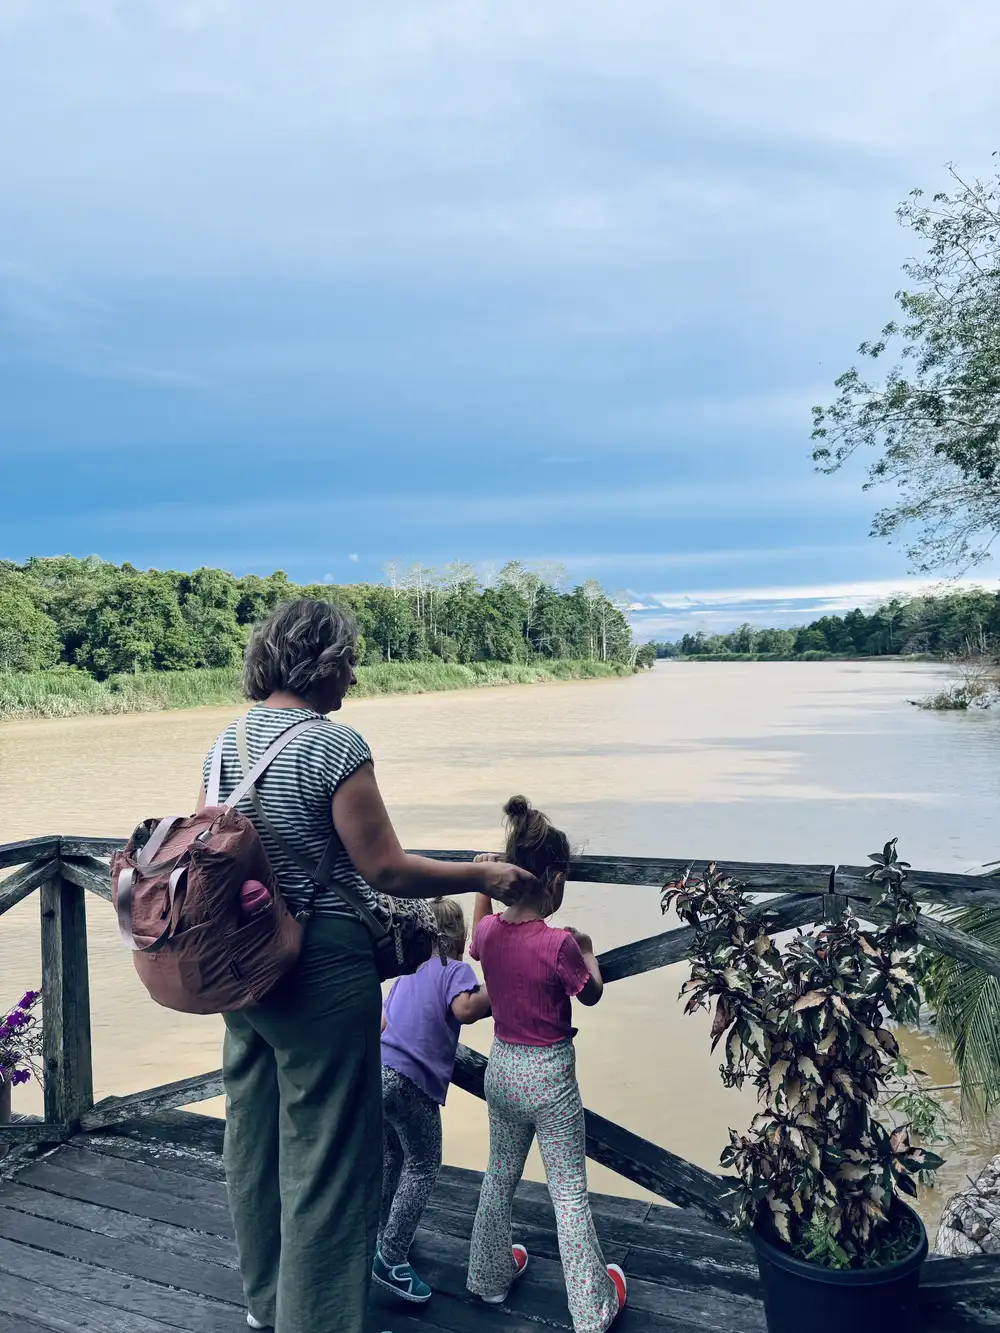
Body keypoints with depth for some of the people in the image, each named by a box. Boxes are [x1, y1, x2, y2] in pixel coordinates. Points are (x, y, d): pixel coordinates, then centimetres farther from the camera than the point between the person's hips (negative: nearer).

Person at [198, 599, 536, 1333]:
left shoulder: (228, 740, 2)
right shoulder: (334, 744, -20)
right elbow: (387, 870, -18)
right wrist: (481, 875, -6)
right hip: (319, 975, -8)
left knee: (254, 1135, 22)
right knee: (326, 1155, 7)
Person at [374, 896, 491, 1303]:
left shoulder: (408, 972, 18)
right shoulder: (456, 970, -5)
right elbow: (465, 1009, -26)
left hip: (380, 1071, 8)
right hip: (411, 1082, -8)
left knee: (390, 1157, 25)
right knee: (423, 1167, 6)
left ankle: (381, 1232, 39)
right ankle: (391, 1259, 6)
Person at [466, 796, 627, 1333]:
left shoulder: (488, 930, -10)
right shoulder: (558, 943, -26)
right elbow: (592, 994, -8)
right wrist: (587, 951, 9)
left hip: (501, 1067, 6)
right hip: (549, 1075, -5)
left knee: (500, 1175, 24)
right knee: (569, 1193, 9)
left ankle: (489, 1275, 41)